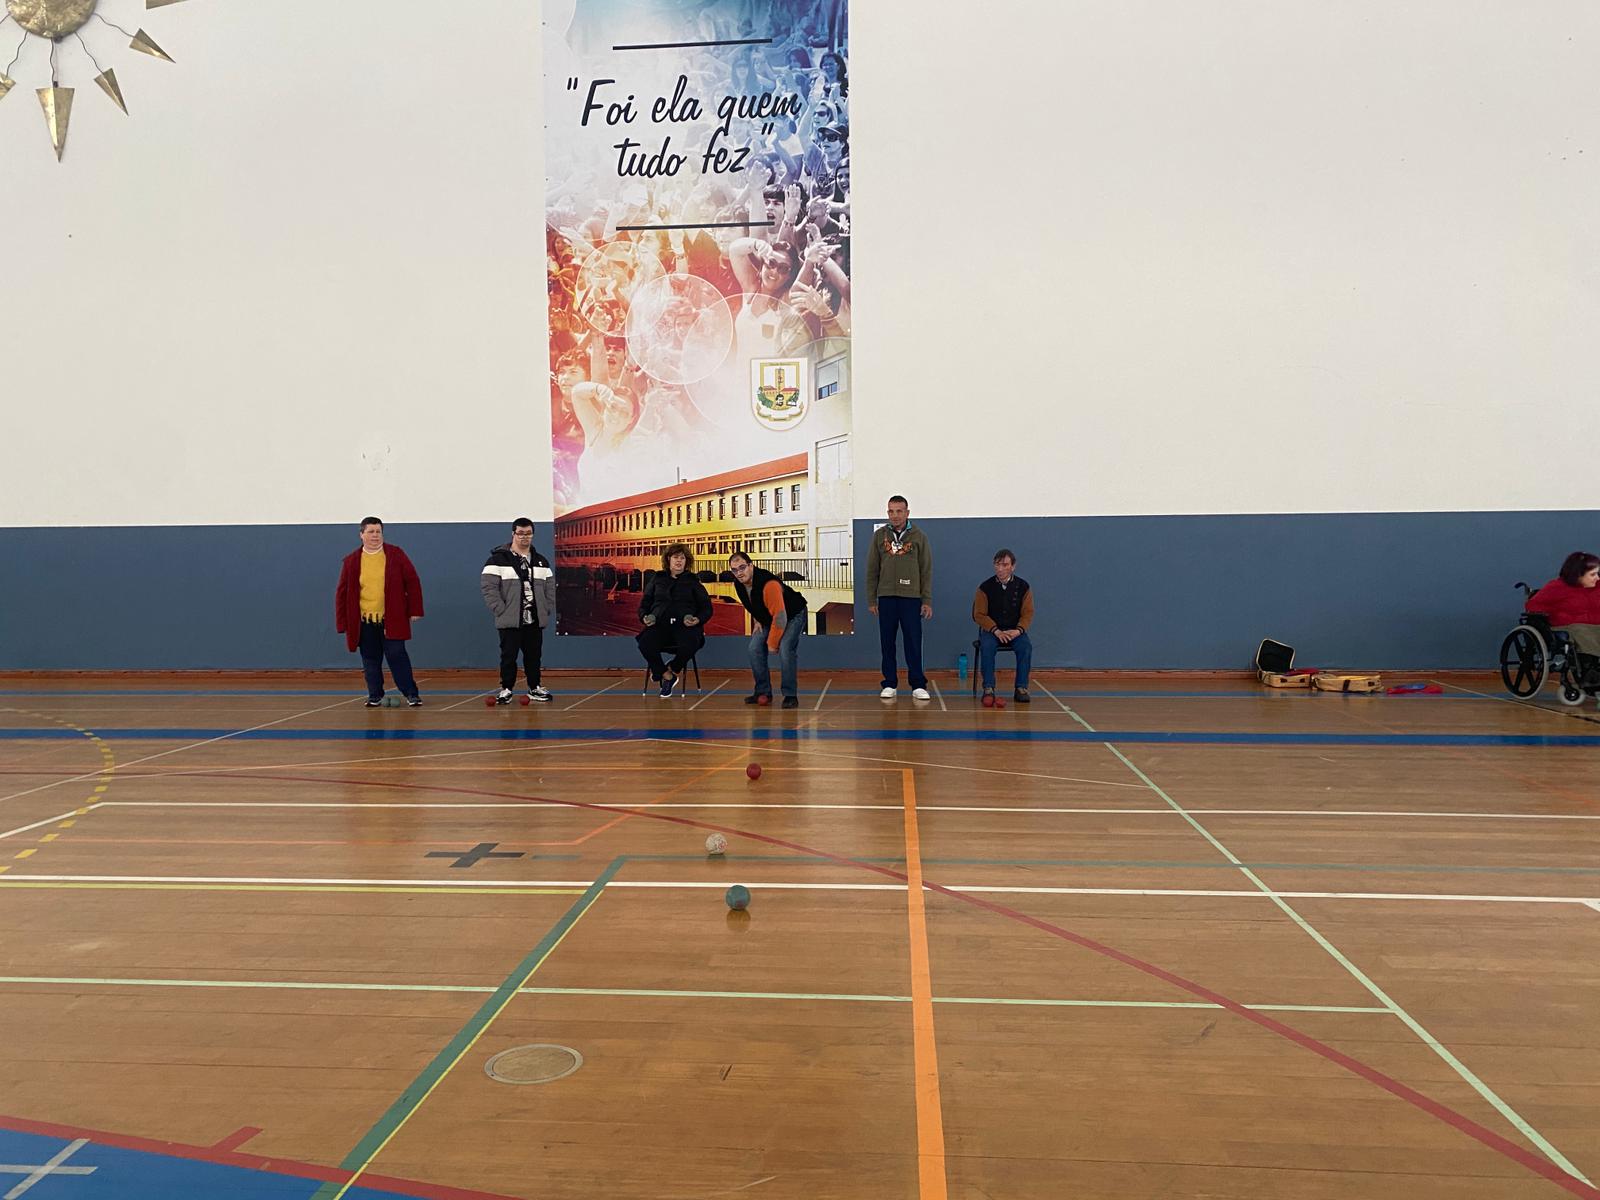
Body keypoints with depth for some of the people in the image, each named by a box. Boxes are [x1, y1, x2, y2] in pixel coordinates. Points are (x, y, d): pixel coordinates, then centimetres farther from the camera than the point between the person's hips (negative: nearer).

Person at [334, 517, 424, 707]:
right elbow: (342, 592, 5)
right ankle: (375, 696, 20)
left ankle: (411, 694, 4)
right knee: (370, 660, 8)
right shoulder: (351, 561, 3)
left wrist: (414, 610, -4)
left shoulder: (395, 555, 0)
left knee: (397, 656, -3)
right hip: (364, 622, 2)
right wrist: (342, 622, 1)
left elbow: (412, 581, 0)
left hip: (392, 620, -2)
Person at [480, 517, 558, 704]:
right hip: (510, 621, -4)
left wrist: (547, 610, 3)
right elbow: (488, 586, -11)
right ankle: (506, 689, 12)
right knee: (508, 655, 0)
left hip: (535, 620, 4)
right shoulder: (499, 559, -5)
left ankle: (534, 688, 22)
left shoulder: (541, 561, 12)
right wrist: (501, 610, -14)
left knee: (534, 655, 11)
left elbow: (551, 588, 14)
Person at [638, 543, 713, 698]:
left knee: (690, 645, -36)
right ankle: (666, 676, -10)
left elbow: (706, 608, 14)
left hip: (685, 625, -1)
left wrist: (698, 619, -8)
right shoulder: (657, 579, 22)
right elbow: (644, 603, 23)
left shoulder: (693, 581, 18)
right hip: (660, 624, 1)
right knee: (645, 643, -32)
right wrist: (645, 617, 0)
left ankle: (672, 669, -3)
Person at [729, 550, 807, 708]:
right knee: (755, 649, -4)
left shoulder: (769, 584, -38)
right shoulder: (738, 583, -12)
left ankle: (790, 695, -14)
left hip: (793, 615, -8)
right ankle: (763, 692, 8)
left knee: (785, 650, -25)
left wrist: (772, 643, -25)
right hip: (767, 617, 8)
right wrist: (757, 621, 4)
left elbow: (780, 617, -34)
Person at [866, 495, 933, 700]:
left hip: (911, 598, -2)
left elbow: (926, 571, 3)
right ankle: (890, 685, 13)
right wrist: (872, 600, 2)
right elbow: (872, 570, 7)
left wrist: (927, 601, -3)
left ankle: (918, 685, 6)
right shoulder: (879, 536, 6)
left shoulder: (918, 537, 3)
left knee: (913, 643, 0)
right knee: (887, 643, 5)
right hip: (886, 598, 2)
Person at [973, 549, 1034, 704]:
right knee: (987, 646, -33)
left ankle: (1021, 688, -19)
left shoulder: (1023, 586, 0)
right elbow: (979, 615, -5)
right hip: (990, 629, -1)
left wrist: (1018, 630, -18)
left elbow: (1028, 613, 1)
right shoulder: (985, 587, -5)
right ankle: (988, 688, -25)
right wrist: (996, 631, -19)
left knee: (1026, 646, -28)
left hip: (1014, 630, 1)